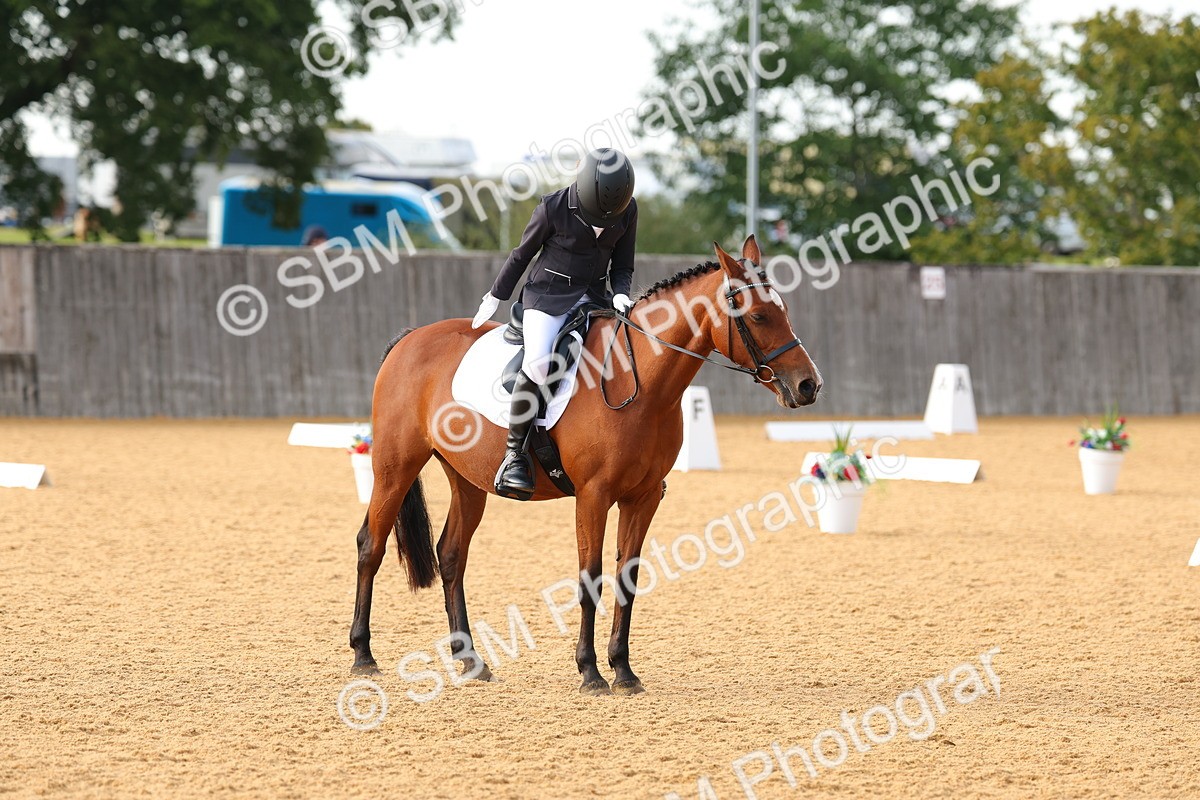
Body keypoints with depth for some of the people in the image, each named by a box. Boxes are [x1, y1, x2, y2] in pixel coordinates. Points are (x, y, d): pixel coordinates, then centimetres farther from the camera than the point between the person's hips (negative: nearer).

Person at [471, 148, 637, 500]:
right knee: (538, 364, -29)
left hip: (595, 297, 5)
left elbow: (623, 266, 7)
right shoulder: (554, 208, -15)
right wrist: (495, 297, 8)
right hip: (549, 295, -4)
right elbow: (522, 254, -1)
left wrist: (620, 295, -14)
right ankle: (515, 452, -18)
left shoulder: (628, 210, -4)